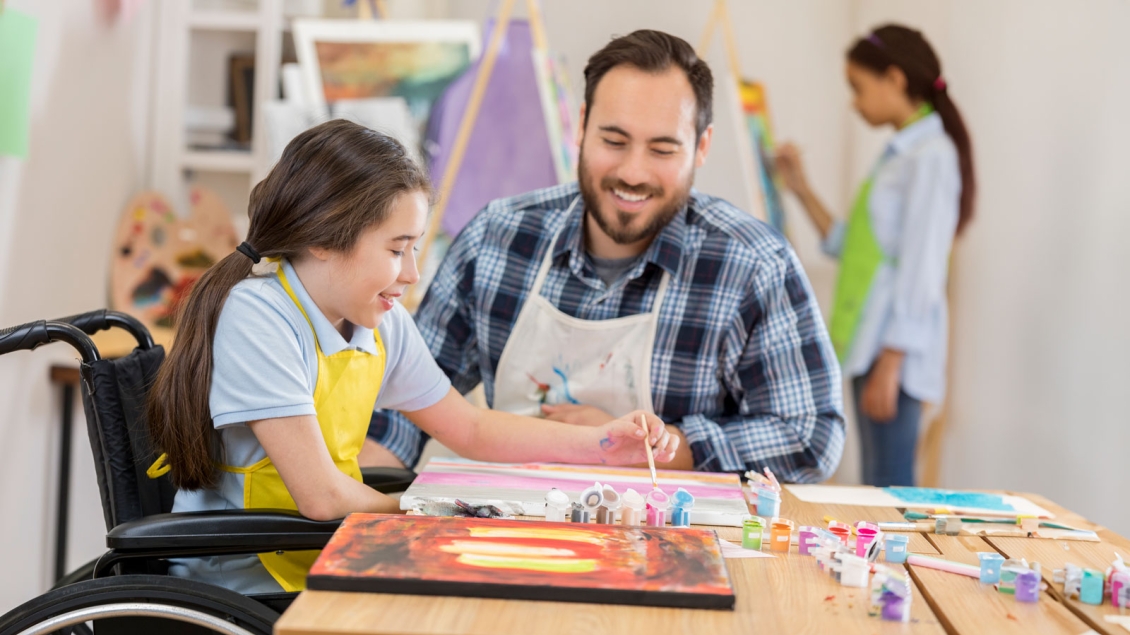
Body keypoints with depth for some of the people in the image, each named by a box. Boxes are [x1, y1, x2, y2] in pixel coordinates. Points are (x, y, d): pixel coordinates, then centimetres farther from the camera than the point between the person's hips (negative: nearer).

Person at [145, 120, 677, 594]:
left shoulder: (383, 324, 1)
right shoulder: (255, 317, -21)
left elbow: (470, 428, 15)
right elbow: (323, 497, -25)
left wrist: (599, 444, 5)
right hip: (241, 590, -7)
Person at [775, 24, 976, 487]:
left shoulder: (931, 156, -10)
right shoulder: (900, 154, 19)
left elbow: (921, 269, -16)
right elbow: (850, 247, 20)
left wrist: (890, 363, -19)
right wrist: (801, 190, 17)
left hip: (896, 349, -9)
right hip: (869, 345, 10)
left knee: (889, 488, -10)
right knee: (876, 488, 10)